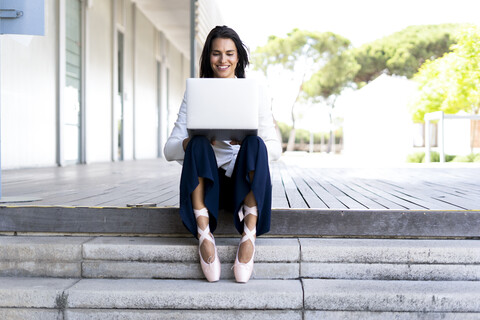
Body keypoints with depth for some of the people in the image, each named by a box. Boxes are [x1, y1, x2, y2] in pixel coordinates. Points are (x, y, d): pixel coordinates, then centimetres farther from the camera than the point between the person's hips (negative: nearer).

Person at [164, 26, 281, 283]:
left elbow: (275, 149, 1)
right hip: (205, 183, 0)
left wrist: (246, 141, -21)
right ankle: (204, 235, -31)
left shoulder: (255, 93, 9)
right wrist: (196, 141, -21)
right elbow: (169, 150, 2)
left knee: (255, 143, -30)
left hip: (244, 183, 0)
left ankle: (249, 235, -32)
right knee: (198, 144, -30)